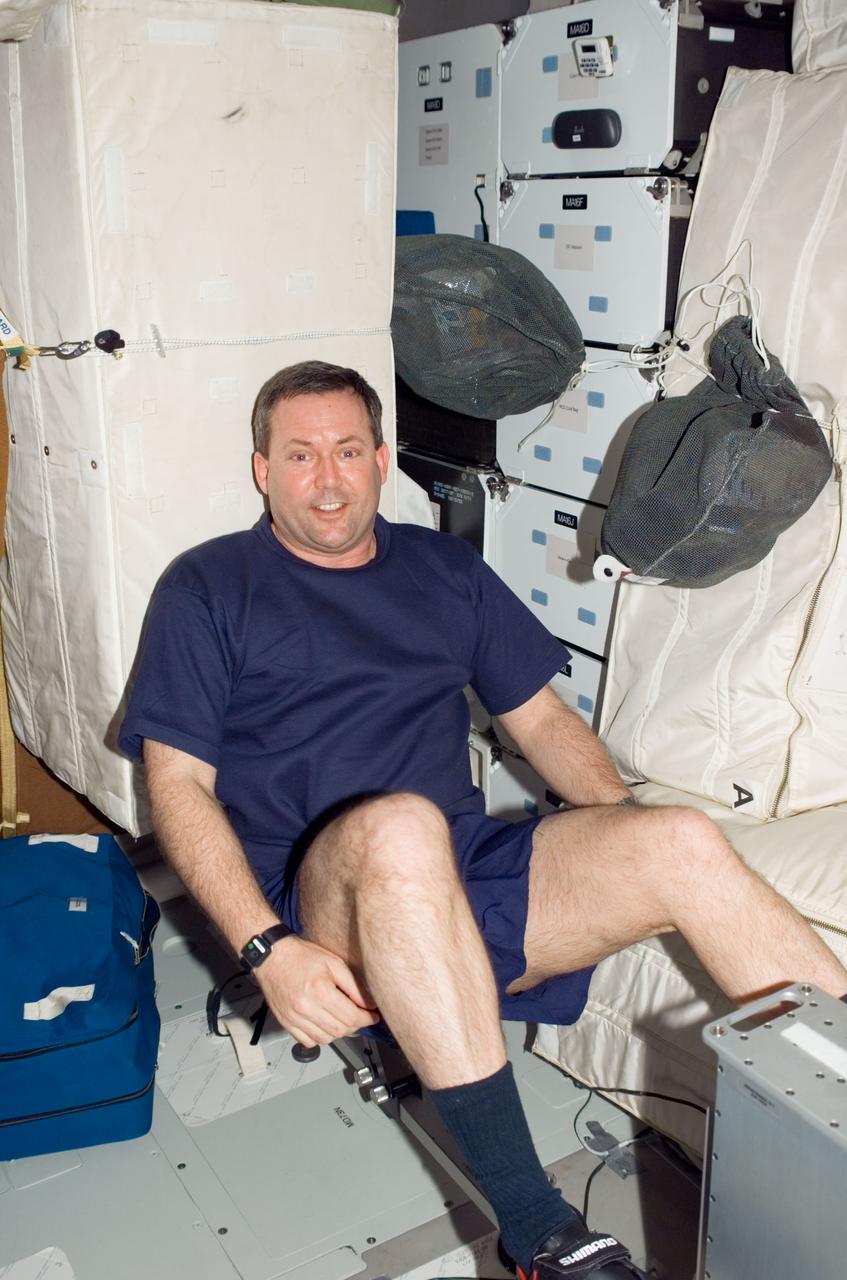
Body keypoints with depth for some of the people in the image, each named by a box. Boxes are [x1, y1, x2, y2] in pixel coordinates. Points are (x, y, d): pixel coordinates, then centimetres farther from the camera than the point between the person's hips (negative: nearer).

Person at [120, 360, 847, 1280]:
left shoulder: (444, 568, 20)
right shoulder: (207, 588, 9)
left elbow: (540, 718, 20)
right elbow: (178, 780, -1)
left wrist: (625, 831, 0)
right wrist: (269, 951, -15)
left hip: (469, 876, 4)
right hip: (320, 910, -3)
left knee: (684, 841, -21)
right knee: (401, 826, -38)